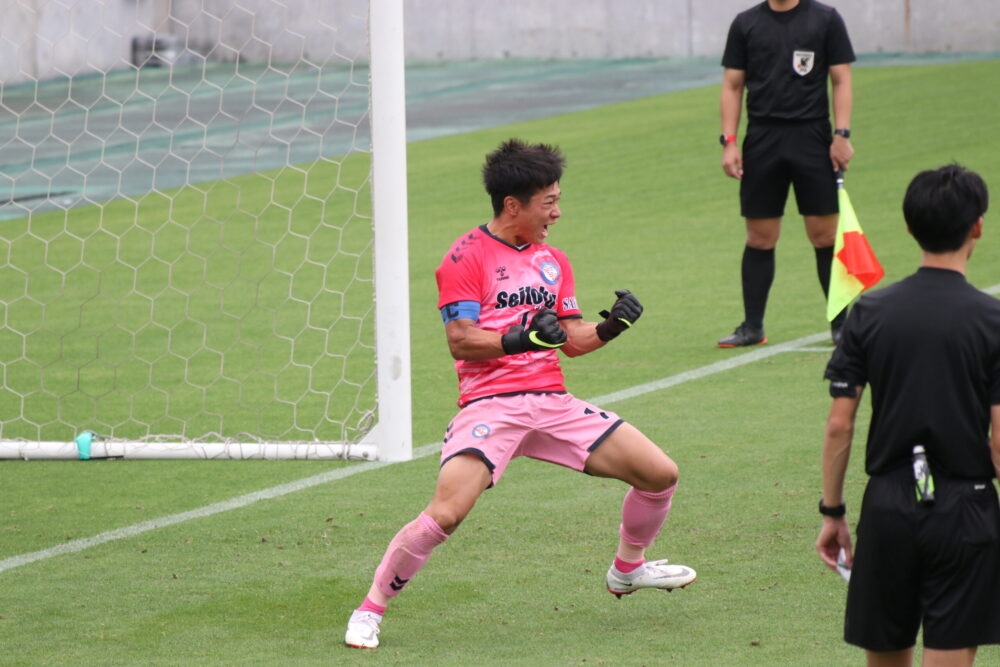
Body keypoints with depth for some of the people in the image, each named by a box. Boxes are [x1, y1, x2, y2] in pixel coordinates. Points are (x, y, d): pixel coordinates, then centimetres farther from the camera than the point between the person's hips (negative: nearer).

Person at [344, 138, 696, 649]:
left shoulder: (553, 261, 18)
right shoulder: (467, 256, -3)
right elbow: (460, 340, -9)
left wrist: (610, 327, -1)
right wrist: (521, 340, -22)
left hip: (552, 404, 6)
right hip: (490, 405, -6)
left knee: (661, 475, 3)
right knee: (445, 514, -26)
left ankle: (627, 569, 30)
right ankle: (369, 611, -8)